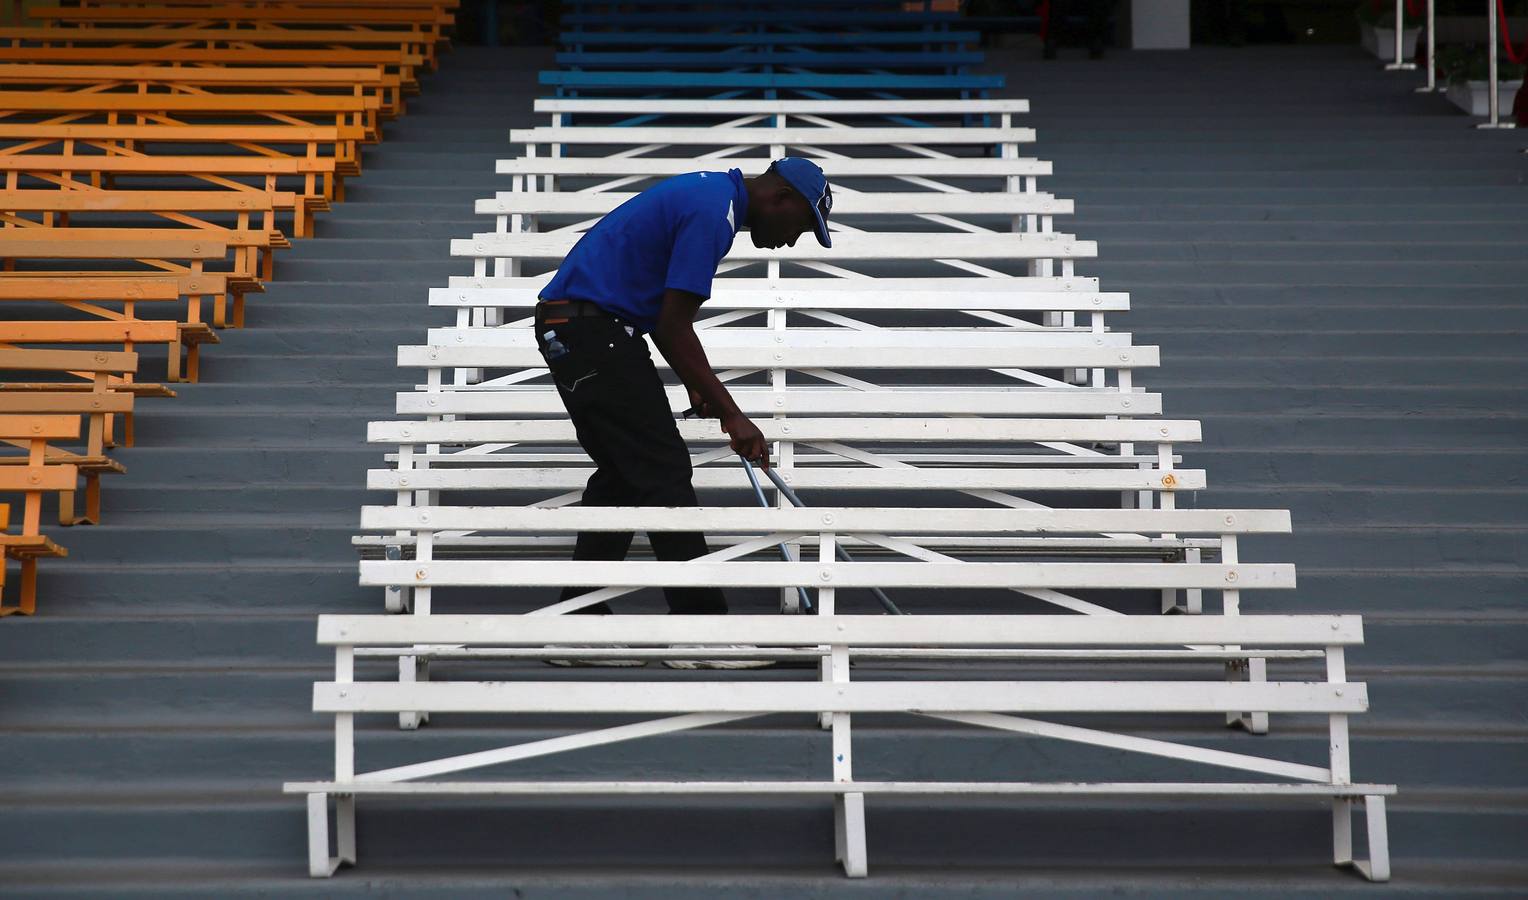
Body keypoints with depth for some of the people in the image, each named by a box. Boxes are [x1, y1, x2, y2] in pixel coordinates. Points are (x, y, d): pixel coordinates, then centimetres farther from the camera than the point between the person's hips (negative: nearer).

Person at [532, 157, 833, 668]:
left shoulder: (708, 195, 17)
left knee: (623, 474, 14)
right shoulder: (713, 212, -15)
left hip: (571, 329, 10)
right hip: (593, 332, -10)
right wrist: (732, 415, -13)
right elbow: (672, 328, -17)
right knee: (663, 474, -6)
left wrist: (697, 386, 20)